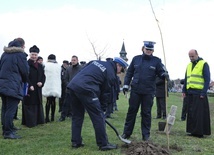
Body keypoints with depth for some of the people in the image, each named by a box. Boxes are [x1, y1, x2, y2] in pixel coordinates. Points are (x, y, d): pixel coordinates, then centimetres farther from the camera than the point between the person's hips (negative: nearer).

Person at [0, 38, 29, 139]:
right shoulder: (20, 55, -8)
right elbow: (25, 71, -5)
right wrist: (24, 81, 15)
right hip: (13, 86, -7)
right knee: (11, 110, -6)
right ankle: (8, 132, -5)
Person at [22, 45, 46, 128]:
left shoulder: (40, 66, 16)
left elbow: (43, 76, 15)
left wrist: (41, 82, -5)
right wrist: (29, 85, -21)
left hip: (37, 89, 7)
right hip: (28, 89, -7)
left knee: (38, 105, 11)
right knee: (29, 105, -5)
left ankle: (38, 120, 20)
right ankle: (29, 122, 0)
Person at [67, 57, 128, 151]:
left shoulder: (96, 62, 25)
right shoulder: (111, 74, 6)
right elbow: (106, 93, 7)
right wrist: (102, 109, 15)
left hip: (72, 85, 8)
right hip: (85, 88, -8)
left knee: (77, 116, 18)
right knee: (98, 117, 2)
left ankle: (76, 142, 22)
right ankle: (103, 144, 6)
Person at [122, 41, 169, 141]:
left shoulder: (156, 61, 3)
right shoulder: (136, 59, 8)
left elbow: (161, 72, 0)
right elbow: (129, 73, 12)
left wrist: (165, 75, -24)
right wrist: (126, 85, 5)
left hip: (148, 92, -1)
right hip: (135, 90, 1)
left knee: (146, 113, 5)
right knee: (131, 111, 6)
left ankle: (146, 134, 14)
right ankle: (126, 132, 15)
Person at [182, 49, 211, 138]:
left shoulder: (203, 64, -2)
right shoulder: (189, 65, 18)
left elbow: (207, 79, -7)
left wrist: (203, 93, -13)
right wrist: (184, 90, 13)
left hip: (199, 93, -7)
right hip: (190, 93, 7)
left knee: (199, 113, -6)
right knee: (190, 113, 7)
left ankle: (199, 132, -1)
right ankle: (192, 130, 14)